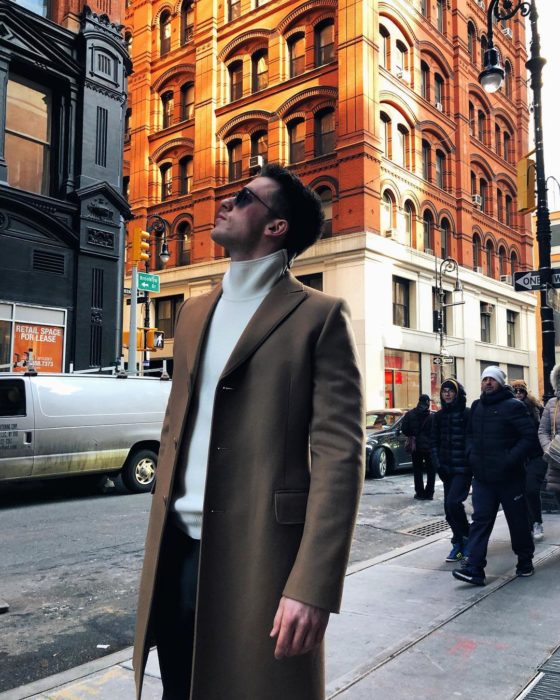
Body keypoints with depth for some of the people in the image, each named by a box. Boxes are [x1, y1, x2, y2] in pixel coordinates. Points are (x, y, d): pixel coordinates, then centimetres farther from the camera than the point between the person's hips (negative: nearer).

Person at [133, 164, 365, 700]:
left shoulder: (318, 316, -7)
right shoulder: (195, 311, 13)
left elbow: (339, 454, -14)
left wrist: (313, 586, -20)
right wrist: (159, 533, 14)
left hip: (257, 552, -6)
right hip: (178, 549, 6)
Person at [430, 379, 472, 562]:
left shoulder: (468, 414, -7)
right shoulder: (439, 416, 10)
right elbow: (434, 442, 12)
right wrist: (437, 463, 2)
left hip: (463, 468, -6)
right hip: (446, 469, 6)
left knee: (453, 502, -16)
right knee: (449, 507, 8)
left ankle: (466, 537, 6)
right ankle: (459, 544, 21)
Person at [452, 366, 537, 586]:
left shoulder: (513, 406, -9)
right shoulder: (476, 406, 11)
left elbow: (529, 436, -13)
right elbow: (470, 433, 24)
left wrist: (511, 459, -20)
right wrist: (471, 453, 7)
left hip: (509, 477, -5)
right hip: (482, 476, 5)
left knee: (518, 521, 10)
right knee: (480, 520, -1)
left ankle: (525, 561, 31)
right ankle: (474, 569, -4)